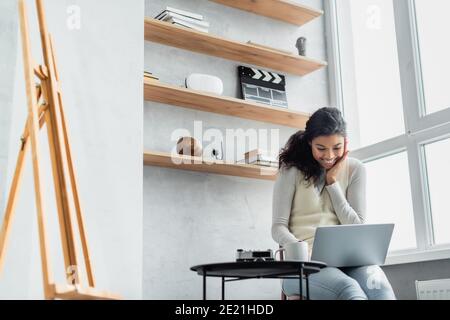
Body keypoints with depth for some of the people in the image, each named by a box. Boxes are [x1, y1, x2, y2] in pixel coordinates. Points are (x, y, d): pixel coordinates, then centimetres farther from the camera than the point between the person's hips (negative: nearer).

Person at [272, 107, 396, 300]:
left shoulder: (355, 169, 9)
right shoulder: (292, 170, 2)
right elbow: (278, 227, 0)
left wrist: (332, 182, -1)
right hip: (305, 261, -3)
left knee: (380, 289, -31)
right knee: (350, 290, -35)